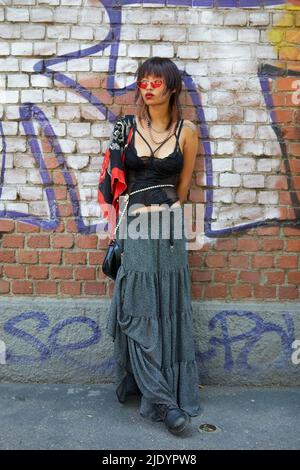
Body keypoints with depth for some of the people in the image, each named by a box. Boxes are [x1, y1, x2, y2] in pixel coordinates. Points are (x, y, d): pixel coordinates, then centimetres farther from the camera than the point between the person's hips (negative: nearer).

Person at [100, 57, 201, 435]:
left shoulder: (186, 132, 4)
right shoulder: (127, 128, 5)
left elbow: (182, 187, 10)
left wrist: (161, 214, 11)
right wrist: (115, 229, 1)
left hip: (168, 229, 0)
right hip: (133, 228, 0)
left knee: (169, 311, 5)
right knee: (138, 310, -2)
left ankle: (166, 393, 22)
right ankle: (163, 400, 9)